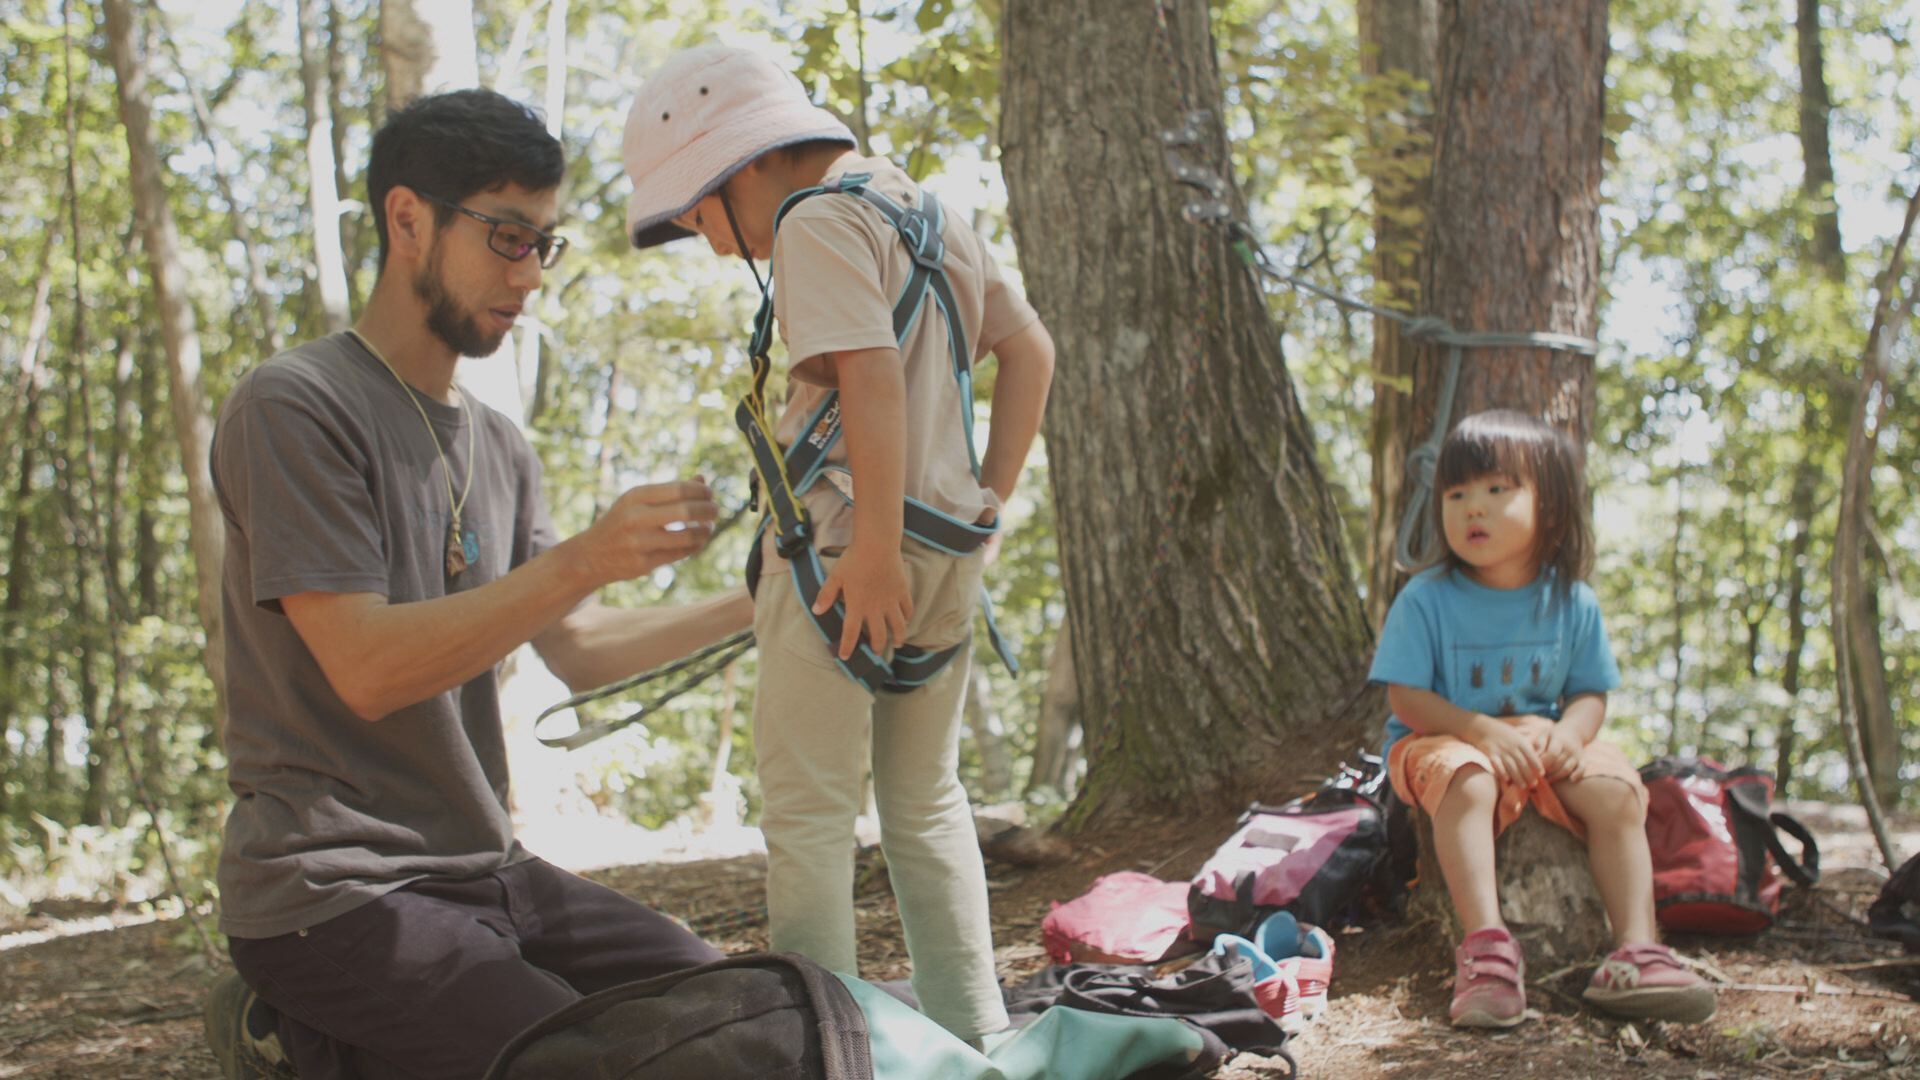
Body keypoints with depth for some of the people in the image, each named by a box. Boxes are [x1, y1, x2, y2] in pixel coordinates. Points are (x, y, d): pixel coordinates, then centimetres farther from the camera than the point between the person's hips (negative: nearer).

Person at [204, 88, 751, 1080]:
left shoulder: (501, 449, 14)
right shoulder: (293, 405, -11)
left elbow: (575, 650, 14)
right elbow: (367, 668, -20)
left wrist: (746, 606, 3)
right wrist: (579, 561, -27)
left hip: (482, 872, 9)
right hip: (331, 890, -8)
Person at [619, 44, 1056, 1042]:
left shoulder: (816, 219, -9)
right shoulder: (926, 213, 18)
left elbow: (873, 374, -21)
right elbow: (1029, 350, 19)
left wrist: (873, 546, -24)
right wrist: (988, 500, 14)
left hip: (846, 543, -9)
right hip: (946, 547, 9)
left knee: (808, 810, -2)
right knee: (927, 801, 17)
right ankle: (972, 1032, 19)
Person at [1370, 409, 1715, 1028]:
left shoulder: (1573, 602, 1)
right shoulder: (1426, 599, -8)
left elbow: (1590, 692, 4)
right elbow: (1406, 696, -11)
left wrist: (1568, 734, -21)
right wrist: (1482, 730, -26)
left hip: (1542, 741, 4)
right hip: (1446, 738, -3)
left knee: (1615, 788, -23)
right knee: (1466, 781, -37)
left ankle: (1635, 950, -25)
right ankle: (1487, 945, -45)